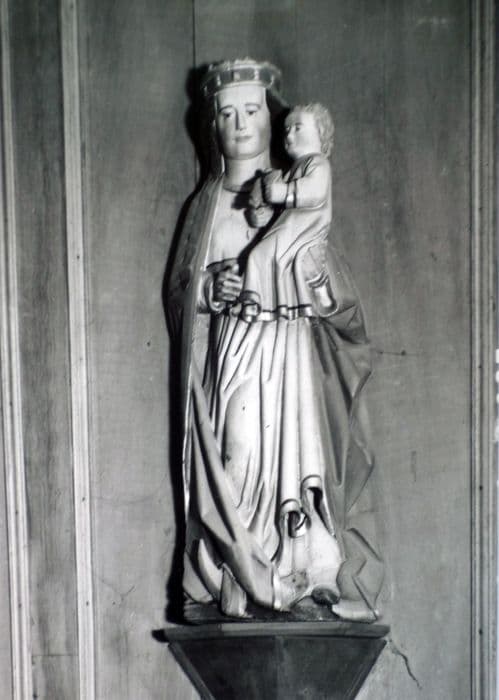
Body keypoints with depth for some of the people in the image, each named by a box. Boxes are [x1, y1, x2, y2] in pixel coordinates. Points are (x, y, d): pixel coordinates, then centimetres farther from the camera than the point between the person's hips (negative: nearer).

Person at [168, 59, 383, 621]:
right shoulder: (206, 203, 13)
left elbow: (340, 300, 5)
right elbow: (178, 293, 13)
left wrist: (308, 282, -16)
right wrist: (212, 291, -8)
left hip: (287, 358, -1)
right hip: (224, 358, 1)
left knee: (287, 462, -8)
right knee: (230, 464, -5)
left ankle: (301, 584, 1)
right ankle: (231, 588, 3)